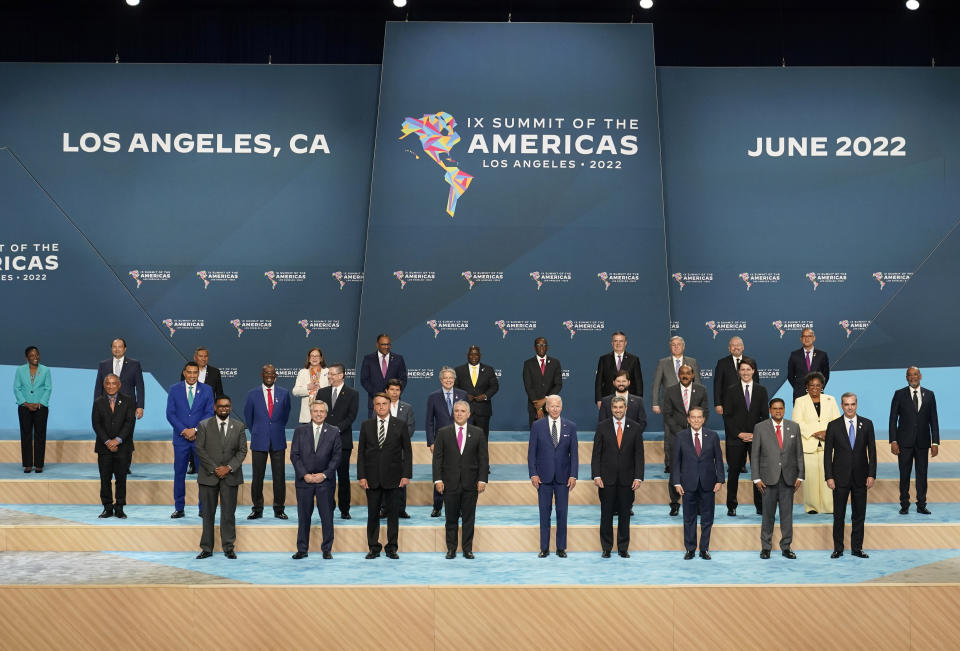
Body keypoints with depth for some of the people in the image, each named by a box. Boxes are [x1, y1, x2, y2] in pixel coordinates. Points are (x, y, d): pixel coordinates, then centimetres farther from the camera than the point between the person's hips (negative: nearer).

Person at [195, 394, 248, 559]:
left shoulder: (239, 426, 7)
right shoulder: (204, 425, 3)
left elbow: (242, 451, 4)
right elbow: (200, 449, -2)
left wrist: (229, 467, -10)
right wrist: (214, 468, -11)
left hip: (230, 476, 1)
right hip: (208, 475, -1)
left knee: (229, 513, 1)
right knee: (208, 513, 3)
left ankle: (228, 547, 8)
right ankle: (206, 548, 8)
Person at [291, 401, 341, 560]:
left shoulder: (333, 432, 4)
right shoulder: (300, 431, 5)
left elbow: (336, 456, 1)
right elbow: (294, 455, 2)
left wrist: (324, 474, -9)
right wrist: (304, 474, -9)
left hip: (325, 481, 0)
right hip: (304, 480, 1)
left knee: (327, 516, 2)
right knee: (303, 516, 5)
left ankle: (327, 549, 12)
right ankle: (302, 549, 14)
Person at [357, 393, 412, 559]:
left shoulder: (400, 425, 2)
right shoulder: (366, 425, 6)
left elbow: (407, 452, 2)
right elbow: (361, 452, 5)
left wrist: (406, 475, -5)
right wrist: (361, 476, -3)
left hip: (393, 478, -1)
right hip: (372, 478, 1)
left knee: (393, 513, 3)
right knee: (373, 514, 5)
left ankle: (391, 547, 12)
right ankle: (374, 547, 14)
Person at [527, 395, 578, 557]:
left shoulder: (570, 426, 3)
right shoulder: (537, 425, 0)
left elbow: (573, 453, 3)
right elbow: (531, 452, 1)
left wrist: (573, 475, -4)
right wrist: (533, 474, -6)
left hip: (563, 477, 1)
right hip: (544, 476, -1)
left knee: (562, 512, 5)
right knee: (545, 512, 4)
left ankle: (561, 547, 14)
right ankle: (544, 548, 11)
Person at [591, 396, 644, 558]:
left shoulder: (635, 428, 4)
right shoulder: (602, 427, 3)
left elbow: (639, 455, 3)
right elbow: (596, 454, 2)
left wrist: (638, 477, -5)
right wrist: (596, 476, -7)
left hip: (627, 479, 0)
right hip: (607, 478, 0)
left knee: (625, 515, 5)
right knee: (606, 514, 4)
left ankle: (623, 548, 15)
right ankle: (606, 548, 13)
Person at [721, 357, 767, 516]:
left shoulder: (761, 390, 9)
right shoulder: (731, 391, 5)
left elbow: (765, 415, 7)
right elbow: (727, 416, 1)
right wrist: (739, 434, -8)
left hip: (756, 437, 1)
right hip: (735, 438, -1)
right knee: (733, 472, 2)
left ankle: (760, 505, 7)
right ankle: (731, 506, 9)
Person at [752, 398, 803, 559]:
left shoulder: (794, 427, 8)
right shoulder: (760, 428, 2)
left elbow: (799, 453, 9)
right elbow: (755, 455, 1)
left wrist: (800, 476, 2)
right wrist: (756, 478, -5)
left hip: (788, 479, 2)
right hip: (768, 478, -2)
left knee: (787, 513, 5)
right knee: (768, 514, 2)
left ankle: (786, 547, 14)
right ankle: (765, 547, 12)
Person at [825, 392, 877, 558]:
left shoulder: (867, 424, 3)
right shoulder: (833, 425, 0)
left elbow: (872, 451, 3)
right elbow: (827, 453, 0)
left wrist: (872, 475, -4)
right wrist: (829, 477, -7)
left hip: (860, 477, 1)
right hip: (840, 477, -1)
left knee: (859, 515, 7)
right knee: (839, 515, 4)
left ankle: (857, 548, 16)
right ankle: (838, 548, 12)